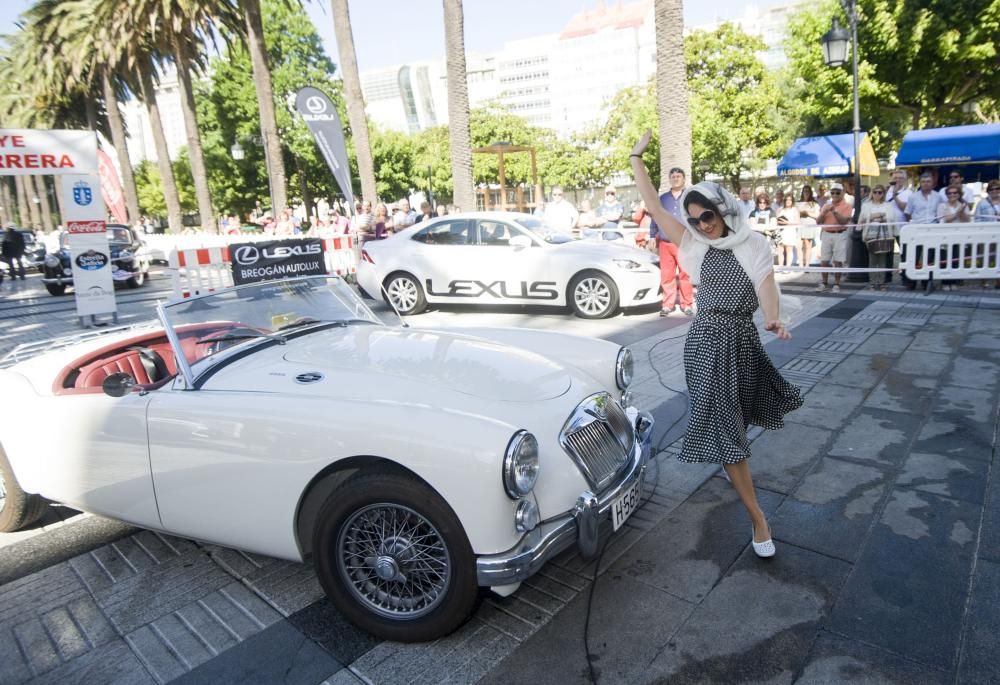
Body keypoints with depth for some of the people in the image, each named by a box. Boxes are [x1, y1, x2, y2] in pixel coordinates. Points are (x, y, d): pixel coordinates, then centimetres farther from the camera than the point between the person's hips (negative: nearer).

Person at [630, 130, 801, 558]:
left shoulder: (754, 245, 2)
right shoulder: (693, 245, 1)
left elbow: (766, 285, -12)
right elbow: (653, 207, -1)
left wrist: (773, 318, -33)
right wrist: (636, 158, -1)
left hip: (744, 342, 2)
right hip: (706, 343, -1)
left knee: (737, 418, 19)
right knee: (724, 426, -5)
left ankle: (733, 467, 53)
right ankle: (757, 518, 3)